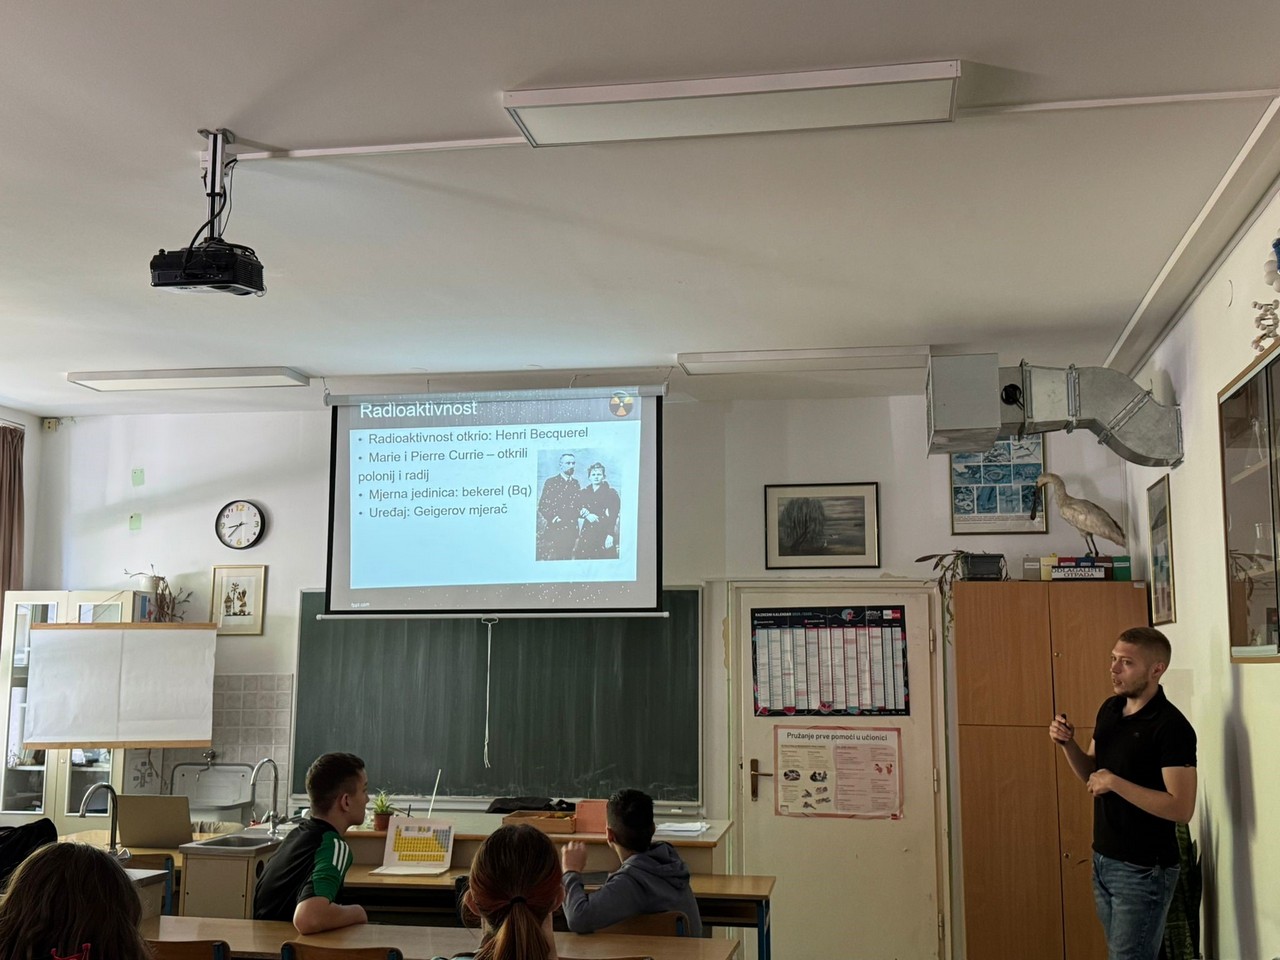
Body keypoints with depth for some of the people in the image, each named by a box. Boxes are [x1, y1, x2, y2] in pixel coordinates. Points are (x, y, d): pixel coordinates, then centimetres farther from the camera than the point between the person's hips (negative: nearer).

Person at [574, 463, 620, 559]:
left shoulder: (611, 493, 2)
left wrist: (610, 535, -15)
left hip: (604, 532, -3)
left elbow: (613, 516, -6)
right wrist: (587, 515, -11)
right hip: (587, 532, 4)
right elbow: (577, 511, 10)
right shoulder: (584, 492, 15)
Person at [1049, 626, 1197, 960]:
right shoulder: (1110, 709, 6)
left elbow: (1182, 808, -23)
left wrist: (1115, 783, -25)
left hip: (1144, 870, -8)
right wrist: (1067, 744, -3)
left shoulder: (1172, 727, -19)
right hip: (1103, 860, 8)